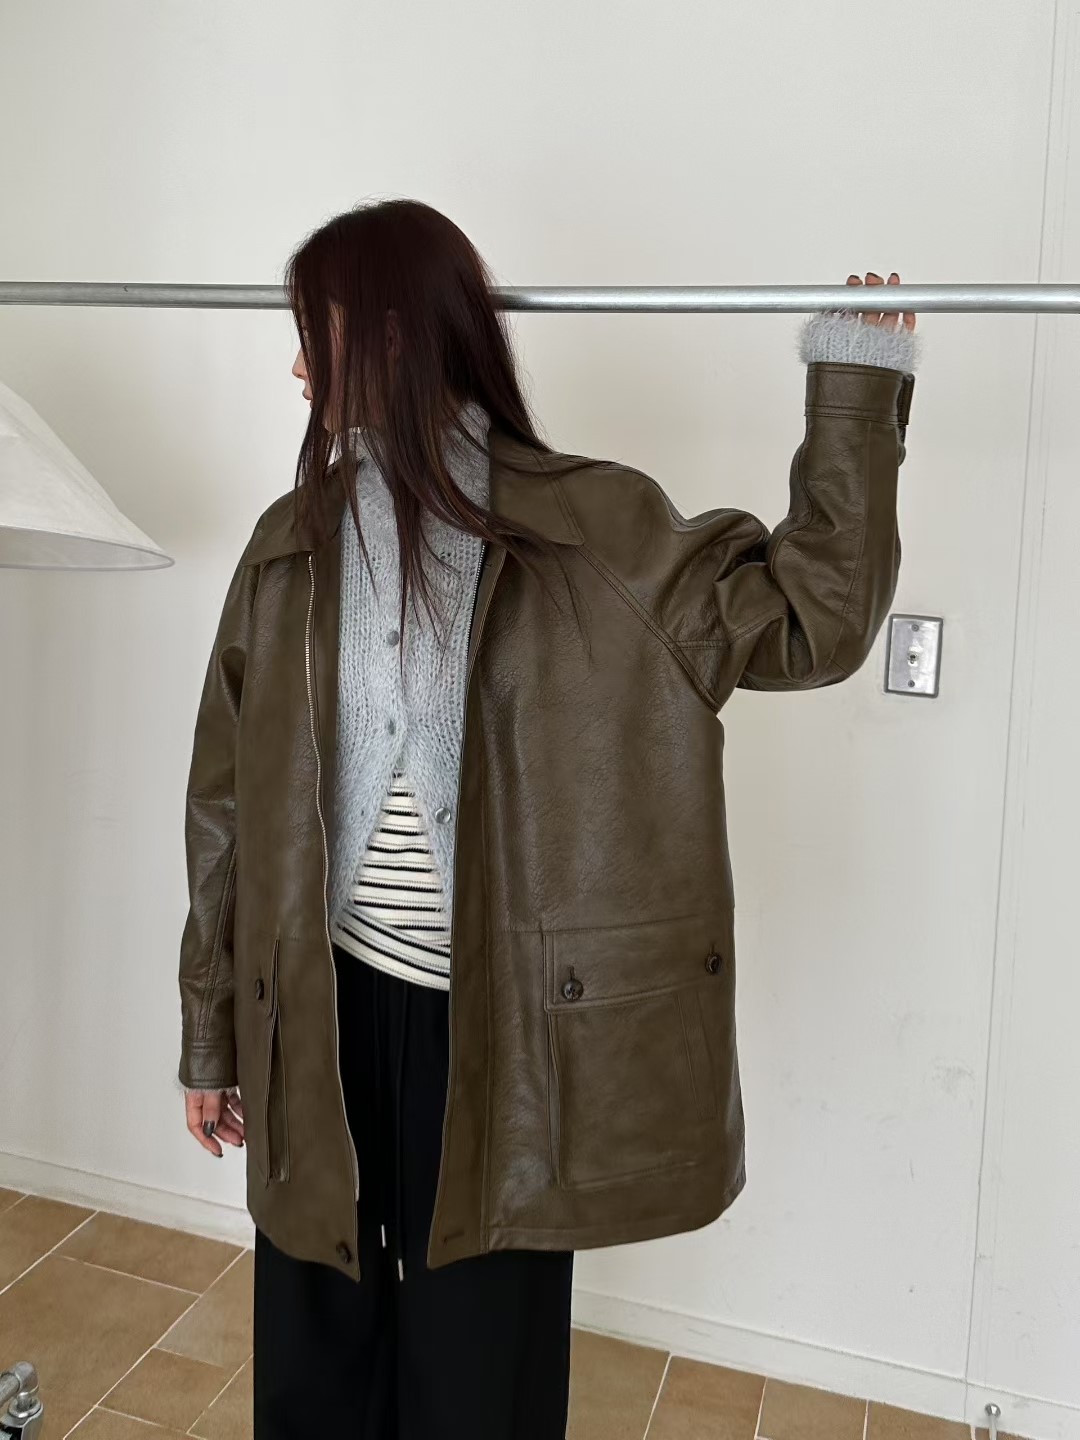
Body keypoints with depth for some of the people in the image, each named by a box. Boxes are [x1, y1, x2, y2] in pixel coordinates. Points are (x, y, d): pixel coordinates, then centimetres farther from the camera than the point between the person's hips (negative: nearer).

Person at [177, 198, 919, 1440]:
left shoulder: (587, 532, -5)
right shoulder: (293, 543, 3)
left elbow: (812, 616, -7)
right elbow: (229, 799, 6)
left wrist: (858, 383, -10)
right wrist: (214, 1029, 9)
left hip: (497, 1026, -3)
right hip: (322, 1015, 3)